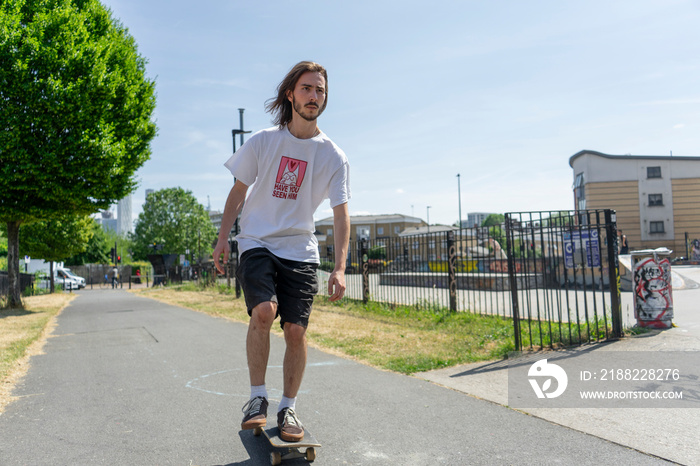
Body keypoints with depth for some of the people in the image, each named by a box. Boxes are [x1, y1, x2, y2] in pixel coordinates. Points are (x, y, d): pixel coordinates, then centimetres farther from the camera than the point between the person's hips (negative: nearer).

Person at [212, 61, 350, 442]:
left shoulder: (333, 156, -1)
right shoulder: (262, 142, -1)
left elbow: (340, 214, -3)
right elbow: (238, 191, 8)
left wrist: (340, 268, -13)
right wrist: (223, 238, 2)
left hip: (301, 252, 1)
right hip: (257, 244, -1)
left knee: (296, 331, -4)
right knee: (263, 311, -24)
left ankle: (288, 408, 16)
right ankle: (257, 397, -6)